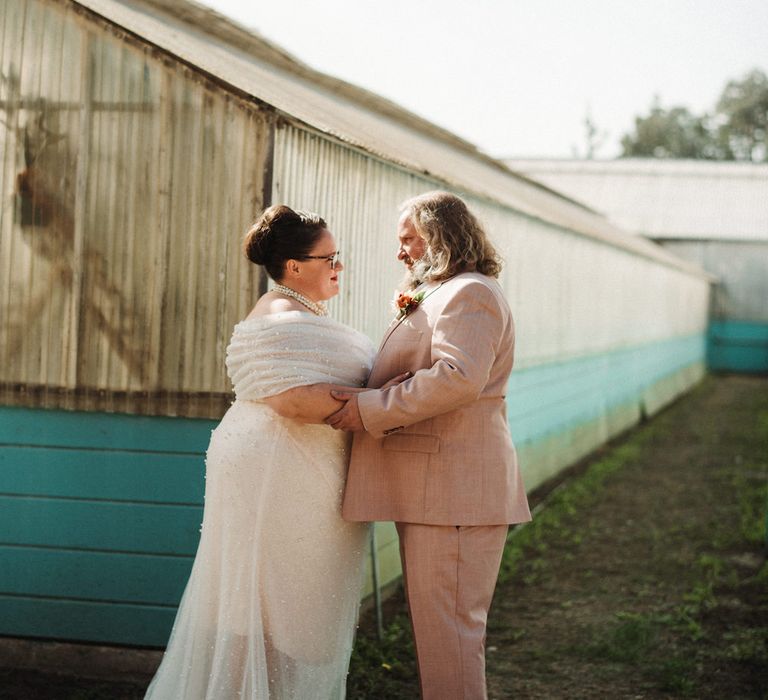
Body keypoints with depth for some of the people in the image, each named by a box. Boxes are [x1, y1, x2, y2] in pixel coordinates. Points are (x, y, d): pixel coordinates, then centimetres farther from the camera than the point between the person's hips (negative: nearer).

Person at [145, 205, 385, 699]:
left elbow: (339, 379, 19)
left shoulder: (309, 315, 18)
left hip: (308, 485, 10)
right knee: (271, 607, -3)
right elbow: (296, 400, -27)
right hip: (277, 478, -10)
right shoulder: (279, 320, -16)